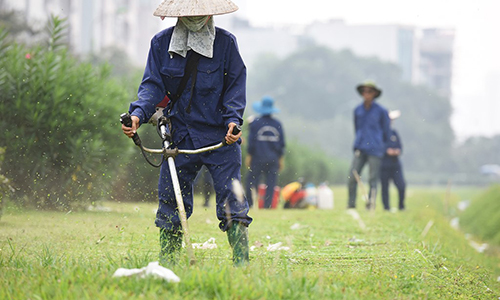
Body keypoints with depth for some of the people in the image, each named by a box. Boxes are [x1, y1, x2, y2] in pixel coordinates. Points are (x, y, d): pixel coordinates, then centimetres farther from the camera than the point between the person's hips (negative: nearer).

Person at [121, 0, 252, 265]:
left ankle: (241, 263, -6)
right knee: (170, 201, 4)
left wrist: (233, 119, -13)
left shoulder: (225, 42, 1)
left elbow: (236, 85, 2)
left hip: (220, 136, -2)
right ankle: (166, 265, 14)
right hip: (180, 135, 2)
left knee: (231, 198, -8)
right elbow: (153, 85, 0)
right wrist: (138, 114, -17)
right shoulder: (161, 43, 4)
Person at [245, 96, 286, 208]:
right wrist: (280, 159, 15)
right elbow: (282, 143, 8)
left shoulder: (255, 123, -3)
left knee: (251, 180, 1)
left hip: (258, 157, -2)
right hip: (273, 159, 3)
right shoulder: (277, 124, 5)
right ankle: (267, 205, -2)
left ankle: (249, 204, -5)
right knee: (271, 182, 4)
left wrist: (248, 156, 3)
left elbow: (251, 141, -4)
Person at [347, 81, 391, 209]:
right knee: (352, 177, -7)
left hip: (375, 150, -3)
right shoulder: (358, 110, 12)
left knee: (373, 179, -4)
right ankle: (351, 204, 0)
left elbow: (386, 131, 9)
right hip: (360, 149, 3)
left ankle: (370, 205, 0)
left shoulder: (381, 111, 1)